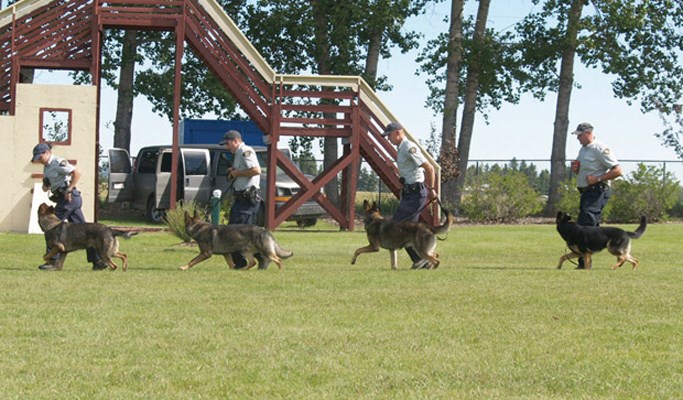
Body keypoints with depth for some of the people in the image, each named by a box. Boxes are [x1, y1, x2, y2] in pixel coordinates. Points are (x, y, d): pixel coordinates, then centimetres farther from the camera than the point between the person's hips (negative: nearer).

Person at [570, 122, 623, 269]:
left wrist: (598, 178, -21)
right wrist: (575, 169, 8)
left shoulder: (600, 149, -11)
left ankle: (584, 263, -18)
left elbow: (617, 170, -15)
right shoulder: (583, 149, 18)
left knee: (586, 226, -16)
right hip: (586, 192, 10)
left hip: (597, 192, -10)